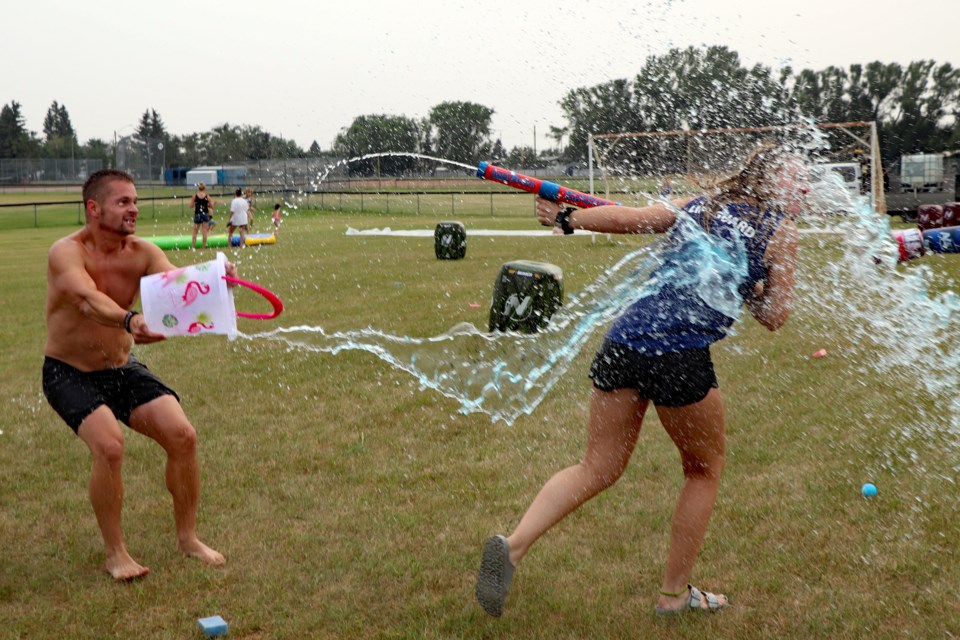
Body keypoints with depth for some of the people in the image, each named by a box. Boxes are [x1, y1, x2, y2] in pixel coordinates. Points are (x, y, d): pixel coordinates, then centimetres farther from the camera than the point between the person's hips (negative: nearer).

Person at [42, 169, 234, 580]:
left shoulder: (141, 253, -7)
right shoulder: (67, 253, -21)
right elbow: (88, 300, -41)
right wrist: (130, 321, -62)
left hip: (123, 369, 5)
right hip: (69, 373, -5)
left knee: (182, 435, -9)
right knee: (109, 445, -27)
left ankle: (187, 537, 12)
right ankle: (115, 553, -6)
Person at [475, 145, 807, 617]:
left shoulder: (700, 205, 19)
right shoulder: (781, 233, 7)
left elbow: (627, 218, 7)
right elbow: (774, 318, 6)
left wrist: (567, 218, 18)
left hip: (625, 336, 5)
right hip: (681, 355, -5)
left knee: (597, 469, 12)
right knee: (705, 470, 19)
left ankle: (513, 545, -6)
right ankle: (674, 593, 26)